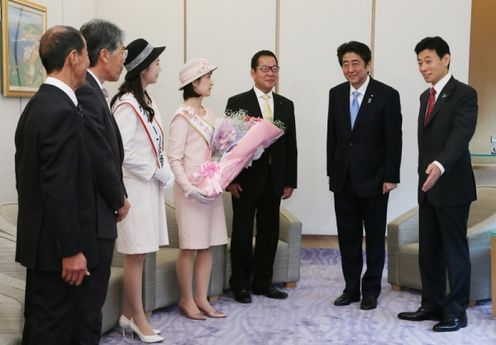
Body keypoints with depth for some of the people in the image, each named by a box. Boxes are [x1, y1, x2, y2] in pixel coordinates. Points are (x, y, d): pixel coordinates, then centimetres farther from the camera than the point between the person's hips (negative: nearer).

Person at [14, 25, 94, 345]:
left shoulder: (37, 105, 10)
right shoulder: (62, 111, -20)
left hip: (39, 237, 10)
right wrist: (72, 250, -20)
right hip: (57, 245, -10)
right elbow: (59, 189, -24)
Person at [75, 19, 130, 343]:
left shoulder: (90, 89, 13)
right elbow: (100, 155, -19)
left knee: (89, 299, 17)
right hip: (93, 215, -10)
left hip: (95, 211, 10)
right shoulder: (86, 92, -17)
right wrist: (119, 199, -6)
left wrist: (116, 197, 8)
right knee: (89, 301, -1)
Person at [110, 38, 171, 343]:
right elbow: (122, 151, -21)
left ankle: (129, 313, 23)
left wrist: (164, 172, 1)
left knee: (139, 253, 13)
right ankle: (139, 318, 12)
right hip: (136, 186, -9)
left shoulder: (147, 101, 12)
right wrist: (157, 172, -13)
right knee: (136, 254, 0)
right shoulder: (127, 105, -16)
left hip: (151, 185, 9)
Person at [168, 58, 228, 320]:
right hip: (191, 190, -7)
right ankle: (186, 300, 16)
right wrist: (189, 188, -21)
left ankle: (201, 299, 19)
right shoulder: (182, 117, -11)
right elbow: (174, 158, -14)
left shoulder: (209, 114, 11)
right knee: (189, 247, 2)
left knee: (207, 246, 10)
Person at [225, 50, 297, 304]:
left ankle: (262, 281, 22)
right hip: (246, 179, -4)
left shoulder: (286, 105, 10)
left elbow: (290, 146, 10)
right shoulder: (237, 103, -3)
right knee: (242, 233, 4)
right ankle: (240, 284, 15)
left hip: (274, 181, 4)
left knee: (269, 232, 9)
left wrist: (289, 181, 5)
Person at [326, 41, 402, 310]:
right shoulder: (336, 94, 6)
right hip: (343, 179, 4)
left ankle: (371, 291, 20)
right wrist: (332, 172, 8)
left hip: (373, 179, -4)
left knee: (374, 237, 8)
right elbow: (332, 136, 10)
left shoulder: (387, 95, -8)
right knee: (347, 237, 10)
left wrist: (391, 177, -11)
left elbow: (394, 140, -8)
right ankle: (351, 288, 22)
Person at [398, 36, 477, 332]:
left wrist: (440, 165, -41)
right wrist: (426, 173, 17)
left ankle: (456, 312, 10)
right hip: (428, 186, 8)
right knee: (429, 251, 12)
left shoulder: (464, 94, -10)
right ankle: (432, 305, 23)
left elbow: (461, 135, -26)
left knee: (455, 251, 1)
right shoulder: (426, 96, 15)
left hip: (452, 186, -8)